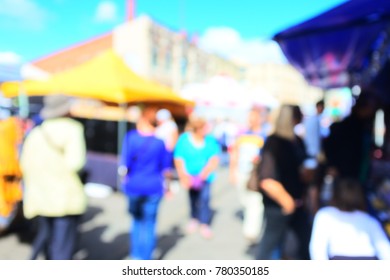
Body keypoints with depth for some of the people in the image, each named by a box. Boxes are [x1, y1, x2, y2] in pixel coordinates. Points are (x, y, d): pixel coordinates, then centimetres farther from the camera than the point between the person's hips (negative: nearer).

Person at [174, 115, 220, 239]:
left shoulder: (210, 140, -8)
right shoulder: (184, 139, -11)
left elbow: (214, 158, -5)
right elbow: (179, 160, -10)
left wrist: (205, 172, -17)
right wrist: (184, 176, -17)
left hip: (205, 177, 0)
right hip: (190, 177, 0)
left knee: (204, 198, -10)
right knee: (193, 198, 15)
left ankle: (205, 225, 2)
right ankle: (194, 219, 38)